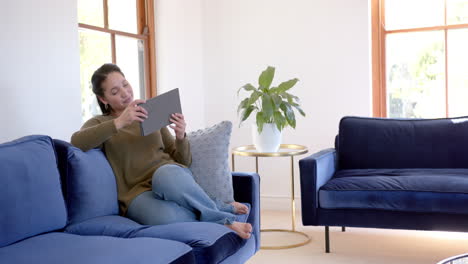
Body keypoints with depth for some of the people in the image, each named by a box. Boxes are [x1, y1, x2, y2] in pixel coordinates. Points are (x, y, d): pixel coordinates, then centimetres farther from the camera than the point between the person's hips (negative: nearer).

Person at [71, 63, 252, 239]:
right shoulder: (100, 123, 11)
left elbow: (183, 161, 17)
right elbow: (76, 142, -13)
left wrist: (180, 137, -5)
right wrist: (119, 122, -22)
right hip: (138, 192, -2)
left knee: (165, 176, -38)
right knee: (167, 217, -39)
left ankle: (215, 212, -19)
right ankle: (224, 217, -16)